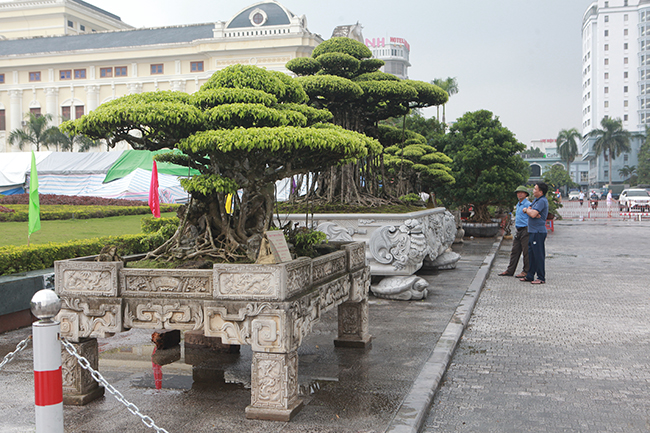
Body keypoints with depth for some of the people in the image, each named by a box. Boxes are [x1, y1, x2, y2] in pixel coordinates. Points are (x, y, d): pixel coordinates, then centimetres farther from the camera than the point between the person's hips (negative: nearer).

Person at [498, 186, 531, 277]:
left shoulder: (528, 204, -10)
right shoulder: (518, 205, 17)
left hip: (525, 230, -9)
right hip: (518, 231, 9)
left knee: (526, 252, -2)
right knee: (514, 251, 10)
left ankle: (526, 272, 5)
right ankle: (510, 271, 14)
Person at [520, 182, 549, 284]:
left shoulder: (542, 201, -15)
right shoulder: (536, 200, 17)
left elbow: (533, 214, -23)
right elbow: (529, 209, 13)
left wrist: (527, 210, -3)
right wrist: (528, 210, -10)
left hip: (538, 232, -10)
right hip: (532, 231, 10)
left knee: (539, 255, -5)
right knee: (531, 254, 13)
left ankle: (541, 278, 0)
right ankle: (530, 276, 20)